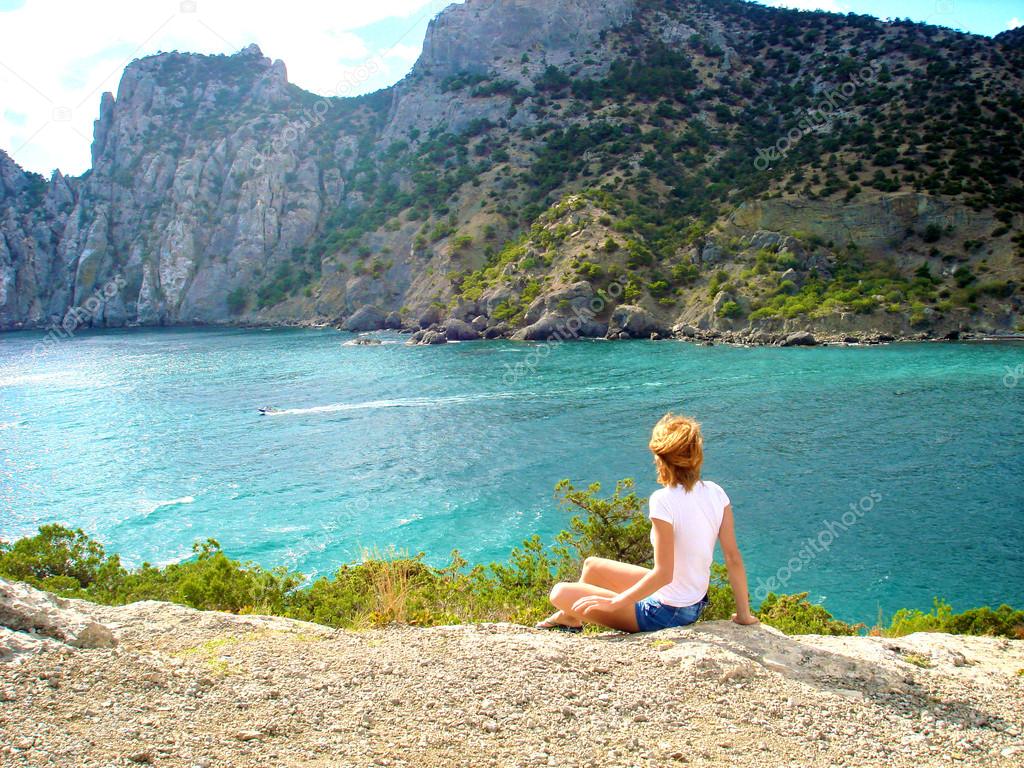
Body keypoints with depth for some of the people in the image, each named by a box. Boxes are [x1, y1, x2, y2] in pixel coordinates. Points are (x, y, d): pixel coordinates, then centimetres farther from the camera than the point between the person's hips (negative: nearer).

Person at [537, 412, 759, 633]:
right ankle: (569, 616, 47)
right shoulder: (716, 493, -7)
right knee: (591, 565, 25)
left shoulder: (663, 501, -27)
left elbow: (663, 574, -27)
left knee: (561, 593, -2)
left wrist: (614, 602, -17)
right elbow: (734, 559, -4)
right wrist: (743, 615, 5)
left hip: (664, 613, -8)